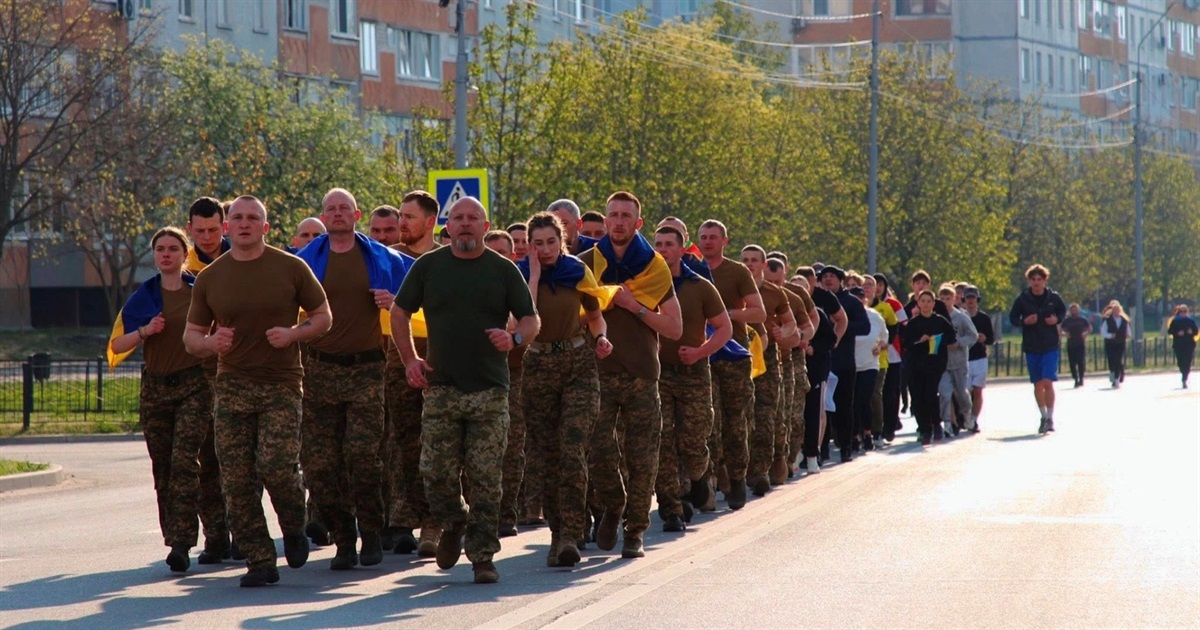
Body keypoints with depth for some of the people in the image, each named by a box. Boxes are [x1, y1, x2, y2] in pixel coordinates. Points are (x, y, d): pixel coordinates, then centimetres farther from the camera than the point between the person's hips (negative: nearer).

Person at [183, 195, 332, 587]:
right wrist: (210, 342, -10)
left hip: (281, 383, -3)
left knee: (277, 467, -17)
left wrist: (293, 334, -11)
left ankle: (294, 529, 13)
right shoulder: (210, 278, 8)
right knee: (237, 481, -3)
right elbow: (191, 336, 13)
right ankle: (259, 561, 6)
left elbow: (323, 317, 9)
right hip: (231, 385, 3)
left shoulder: (291, 269, 2)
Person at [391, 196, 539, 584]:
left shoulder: (503, 270, 6)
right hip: (441, 386, 1)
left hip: (490, 389, -1)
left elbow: (531, 320, 7)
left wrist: (514, 338, -15)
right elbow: (400, 312, 16)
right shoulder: (428, 266, 8)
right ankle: (453, 524, 27)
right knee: (436, 472, -2)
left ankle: (482, 556, 3)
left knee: (486, 477, -4)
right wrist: (410, 359, 6)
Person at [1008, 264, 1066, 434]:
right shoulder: (1023, 299, -2)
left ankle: (1050, 418, -8)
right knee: (1038, 384, 9)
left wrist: (1057, 319, -7)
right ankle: (1044, 417, 23)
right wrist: (1024, 321, -15)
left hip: (1050, 346, -2)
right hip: (1031, 347, 2)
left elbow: (1063, 311, 14)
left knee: (1047, 382, -13)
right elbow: (1012, 318, 5)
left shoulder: (1054, 297, -2)